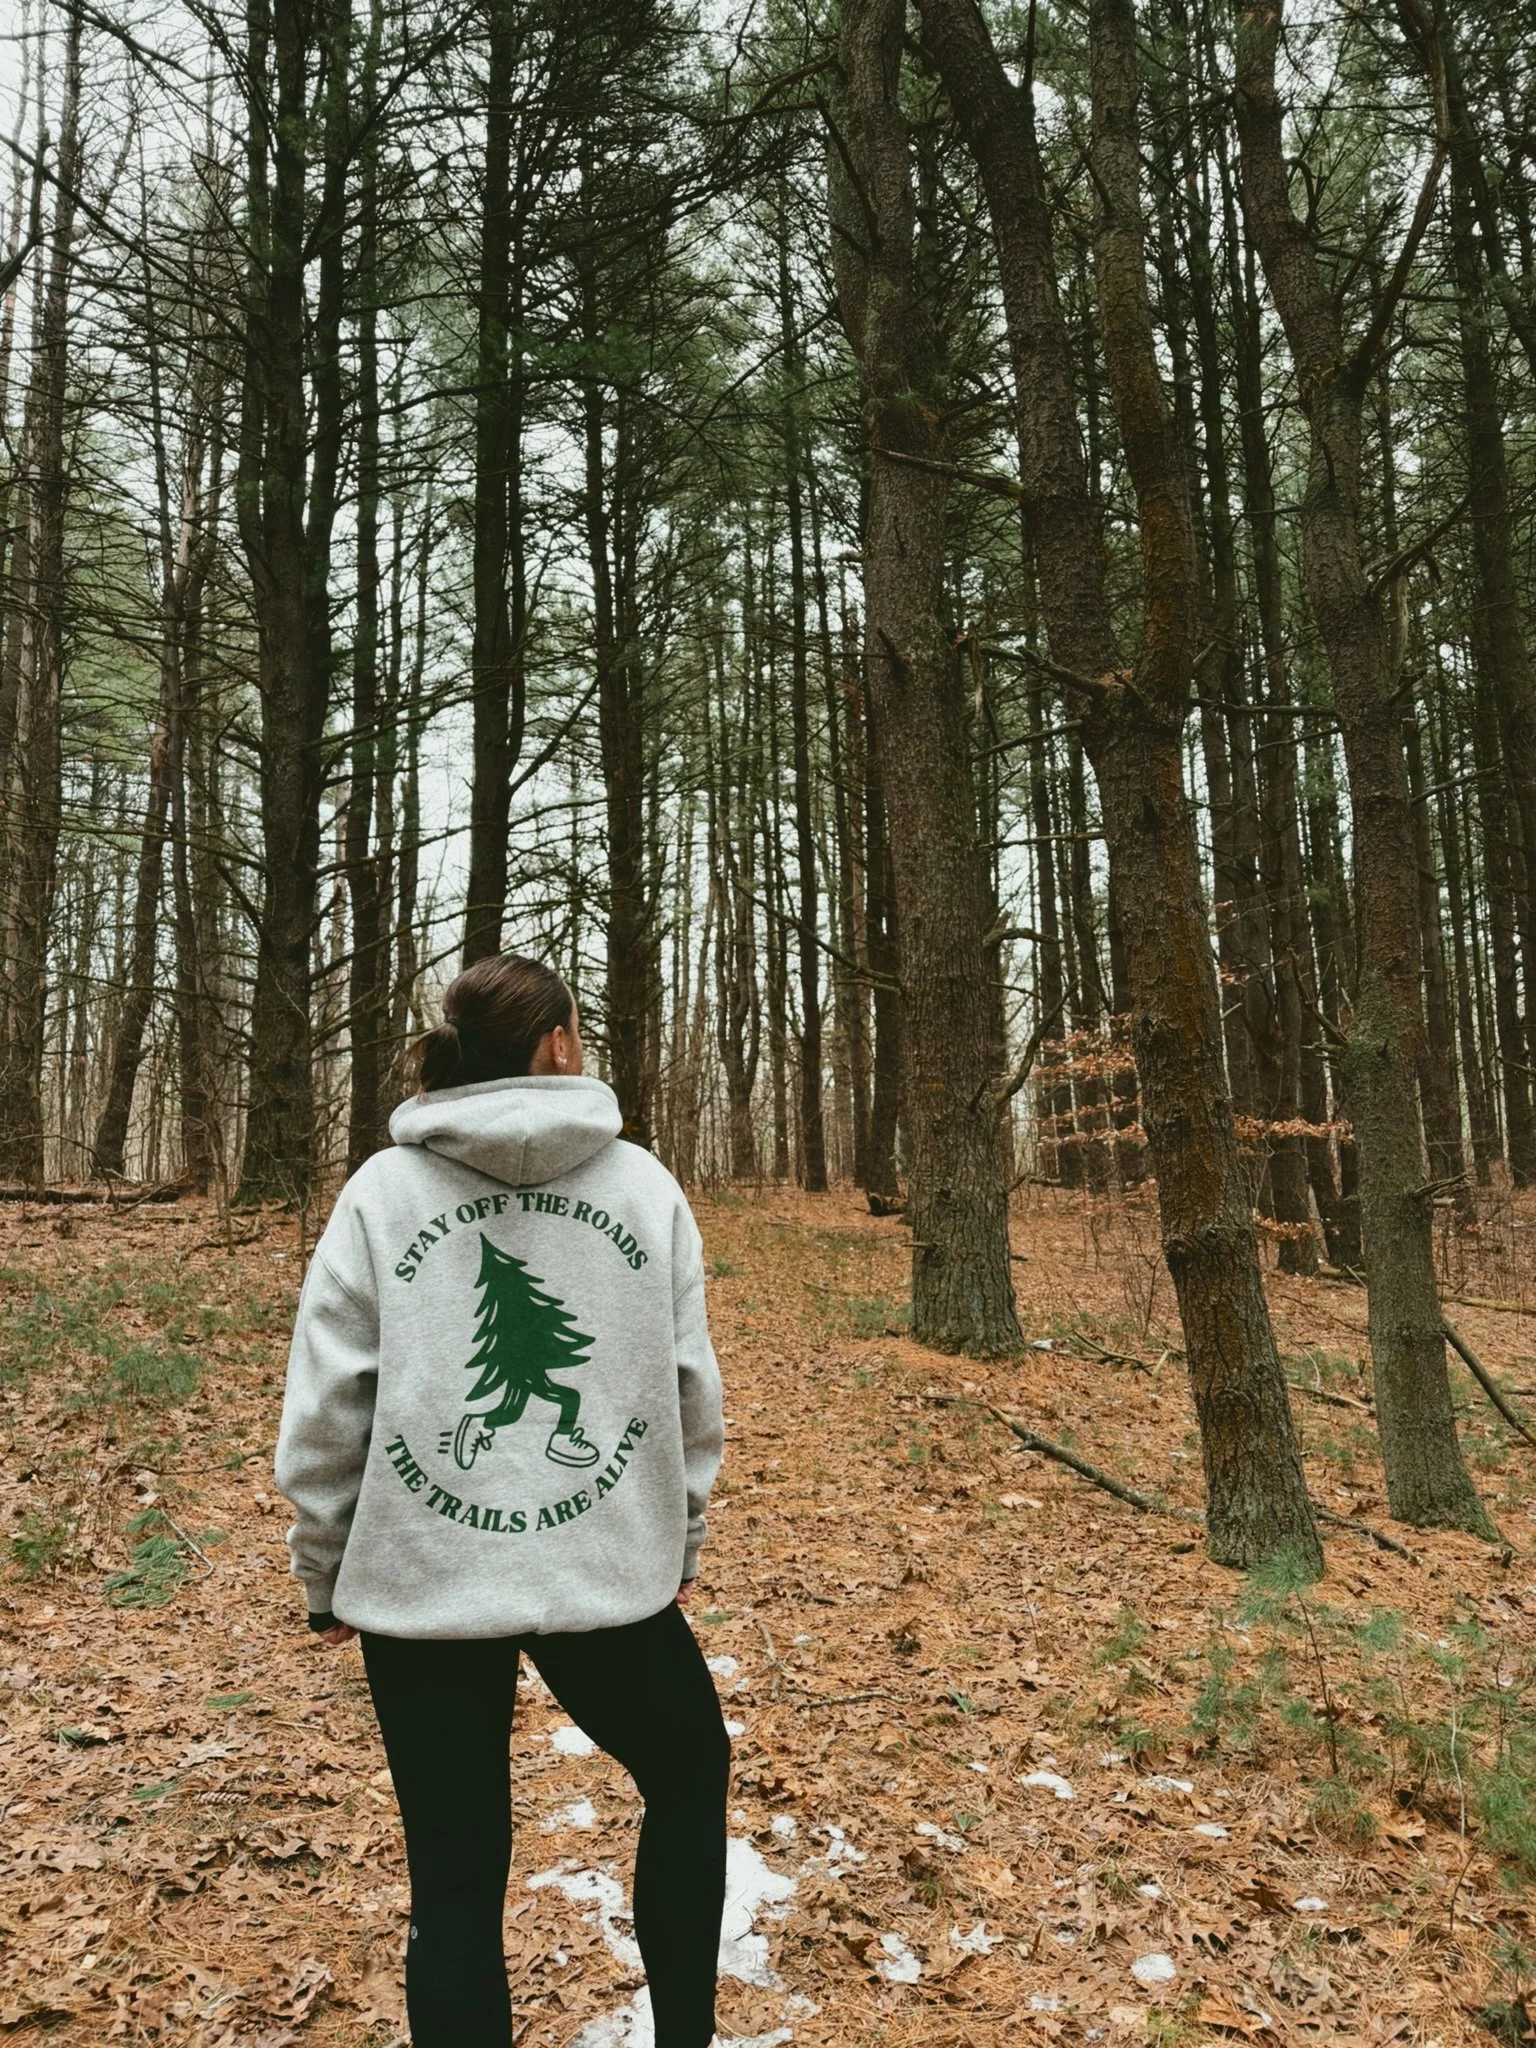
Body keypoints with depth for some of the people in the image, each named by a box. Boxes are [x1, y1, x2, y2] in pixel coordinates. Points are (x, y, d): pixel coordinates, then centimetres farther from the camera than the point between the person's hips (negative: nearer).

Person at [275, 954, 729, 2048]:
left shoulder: (381, 1189, -4)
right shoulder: (648, 1185, -3)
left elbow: (325, 1408, -4)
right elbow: (691, 1391, 0)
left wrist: (326, 1570, 9)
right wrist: (679, 1544, 13)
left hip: (421, 1581, 1)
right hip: (609, 1573, 0)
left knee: (455, 1878, 15)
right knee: (690, 1773, 26)